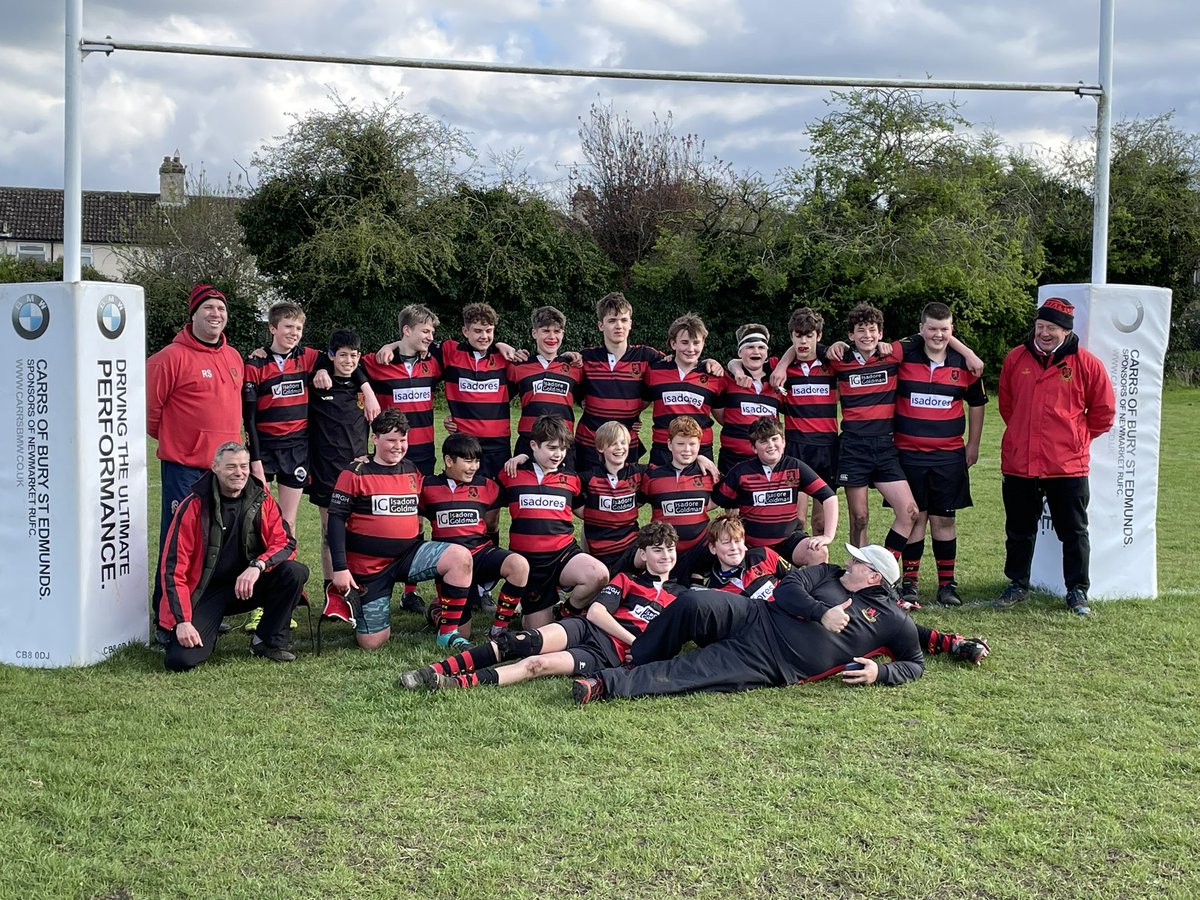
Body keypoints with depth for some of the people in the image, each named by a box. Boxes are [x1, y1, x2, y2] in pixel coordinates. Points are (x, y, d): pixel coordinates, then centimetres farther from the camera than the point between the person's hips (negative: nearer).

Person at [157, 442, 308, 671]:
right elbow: (174, 567, -13)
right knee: (181, 659, -23)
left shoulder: (261, 499, -3)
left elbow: (285, 542, -7)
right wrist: (182, 622, -21)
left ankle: (269, 641, -4)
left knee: (295, 572, -23)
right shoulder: (194, 506, -13)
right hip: (204, 591, -3)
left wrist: (258, 565, -29)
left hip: (246, 585, 3)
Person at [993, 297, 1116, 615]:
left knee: (1074, 532, 8)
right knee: (1019, 531, 13)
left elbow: (1103, 412, 4)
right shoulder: (1016, 359, 3)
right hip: (1018, 464, 3)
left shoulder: (1086, 364, -5)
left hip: (1067, 466, -2)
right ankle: (1017, 585, 28)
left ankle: (1077, 591, 19)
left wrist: (1075, 438, 7)